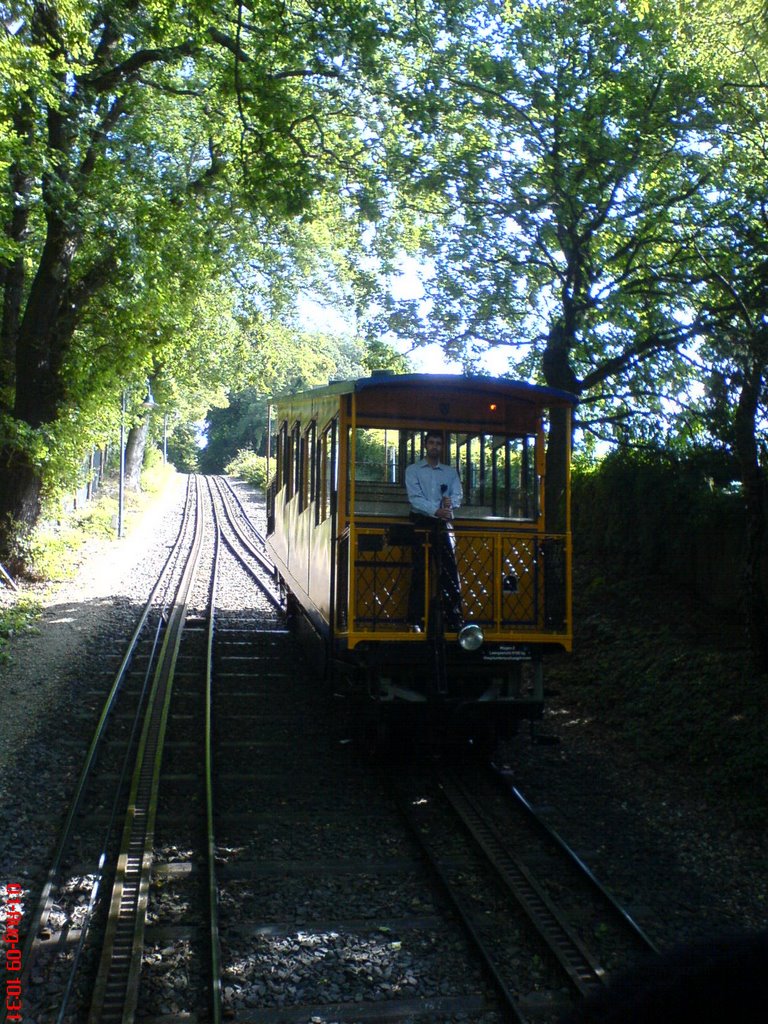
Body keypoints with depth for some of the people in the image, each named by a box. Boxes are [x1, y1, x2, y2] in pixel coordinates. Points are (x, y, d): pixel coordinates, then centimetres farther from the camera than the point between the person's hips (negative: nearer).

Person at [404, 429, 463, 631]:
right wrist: (436, 510, -22)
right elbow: (415, 498, -7)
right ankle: (415, 620, -4)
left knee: (450, 571, -4)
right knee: (419, 572, -6)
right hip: (421, 523, -3)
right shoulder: (413, 470, 7)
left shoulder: (450, 472, 17)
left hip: (443, 525, 3)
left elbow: (458, 495, 3)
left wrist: (450, 502, -22)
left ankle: (454, 620, -3)